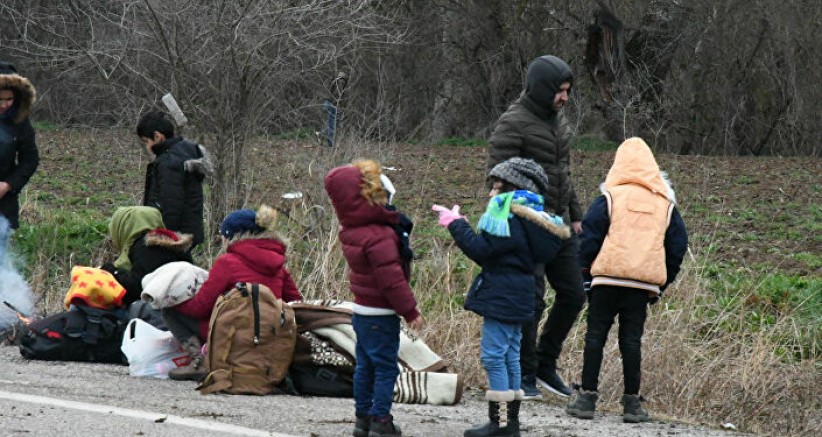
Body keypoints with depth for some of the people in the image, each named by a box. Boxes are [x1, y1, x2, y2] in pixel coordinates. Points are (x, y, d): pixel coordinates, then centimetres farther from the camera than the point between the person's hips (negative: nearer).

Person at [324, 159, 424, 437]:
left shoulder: (351, 229, 2)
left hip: (362, 309, 9)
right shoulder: (378, 236, -26)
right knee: (386, 367, 0)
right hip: (380, 315, -9)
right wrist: (411, 311, -16)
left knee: (365, 365, 16)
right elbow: (391, 279, -23)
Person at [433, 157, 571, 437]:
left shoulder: (511, 220, -16)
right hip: (517, 299, 10)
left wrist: (455, 224, -13)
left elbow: (481, 250, -22)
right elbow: (490, 253, 17)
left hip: (501, 299, -10)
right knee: (510, 357, 14)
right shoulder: (528, 220, 16)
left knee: (494, 356, -7)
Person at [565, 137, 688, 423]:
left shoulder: (610, 197, 0)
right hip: (644, 284, 3)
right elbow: (678, 246, 14)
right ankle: (632, 402, 6)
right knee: (631, 340, 8)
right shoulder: (665, 204, 11)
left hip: (608, 279, -3)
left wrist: (584, 272, 5)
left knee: (595, 336, 5)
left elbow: (590, 237, -3)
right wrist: (662, 284, 20)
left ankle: (586, 397, 2)